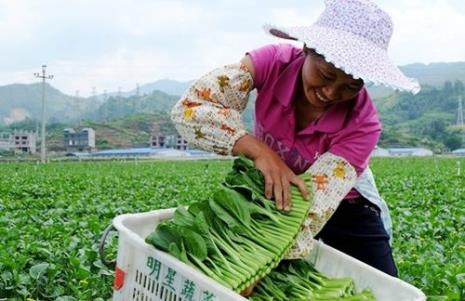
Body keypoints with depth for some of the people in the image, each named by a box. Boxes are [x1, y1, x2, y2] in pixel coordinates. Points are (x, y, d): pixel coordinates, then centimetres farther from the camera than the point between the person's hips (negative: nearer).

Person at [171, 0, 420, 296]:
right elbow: (188, 107, -33)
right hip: (266, 193, 1)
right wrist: (257, 149, -45)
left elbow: (313, 204, -38)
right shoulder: (273, 62, -28)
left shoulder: (362, 124, -30)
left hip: (342, 206, 0)